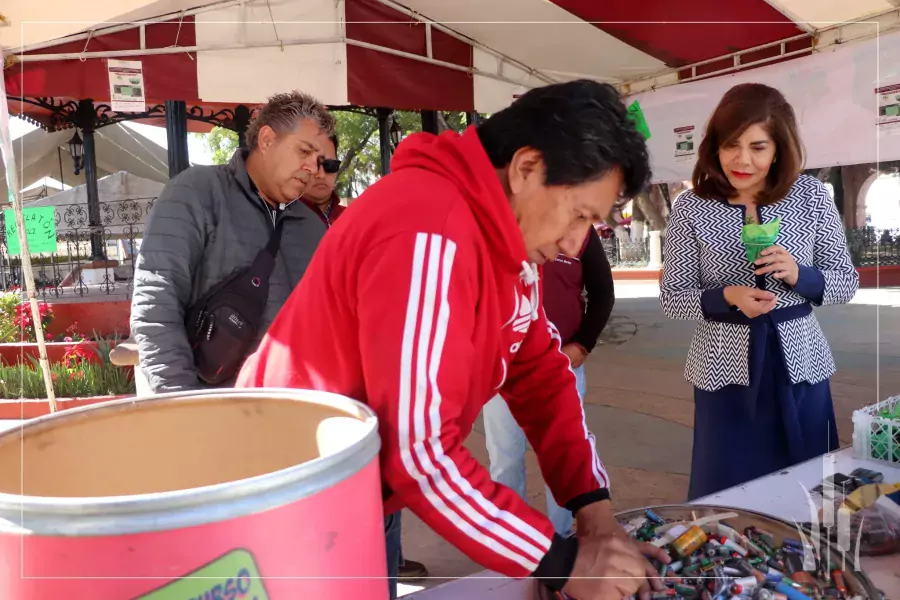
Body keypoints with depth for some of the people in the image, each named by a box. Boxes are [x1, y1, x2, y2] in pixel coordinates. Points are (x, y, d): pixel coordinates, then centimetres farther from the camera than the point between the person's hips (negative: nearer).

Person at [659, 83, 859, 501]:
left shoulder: (811, 196, -1)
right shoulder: (691, 207, -7)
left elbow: (847, 282, 4)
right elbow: (672, 297, -3)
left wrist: (798, 275, -16)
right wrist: (727, 296, -21)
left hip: (799, 366, 2)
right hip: (725, 371, -2)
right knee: (727, 495, 7)